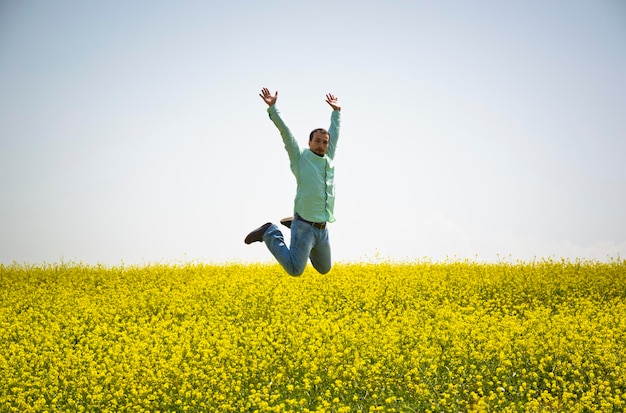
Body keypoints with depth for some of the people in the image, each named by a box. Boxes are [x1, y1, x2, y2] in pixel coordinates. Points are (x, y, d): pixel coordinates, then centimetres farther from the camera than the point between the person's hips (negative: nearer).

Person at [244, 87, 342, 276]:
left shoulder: (328, 160, 13)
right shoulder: (300, 158, -1)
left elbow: (334, 133, 28)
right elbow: (285, 131, -7)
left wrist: (336, 111, 37)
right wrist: (272, 107, -13)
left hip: (322, 229, 7)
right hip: (304, 227, -7)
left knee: (324, 269, 21)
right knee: (294, 270, -14)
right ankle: (270, 234, 7)